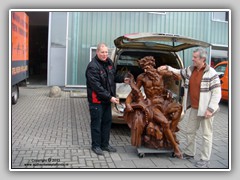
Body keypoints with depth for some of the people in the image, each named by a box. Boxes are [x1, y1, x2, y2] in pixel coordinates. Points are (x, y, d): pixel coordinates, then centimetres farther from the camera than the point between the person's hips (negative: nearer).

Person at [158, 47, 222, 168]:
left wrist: (211, 109, -20)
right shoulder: (190, 70, 4)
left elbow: (217, 93, -15)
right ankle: (189, 153, 32)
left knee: (206, 134, 3)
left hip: (206, 109, -7)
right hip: (194, 108, 7)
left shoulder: (211, 73, -15)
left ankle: (205, 160, 13)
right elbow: (179, 72, 23)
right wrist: (167, 68, 11)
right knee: (190, 131, 16)